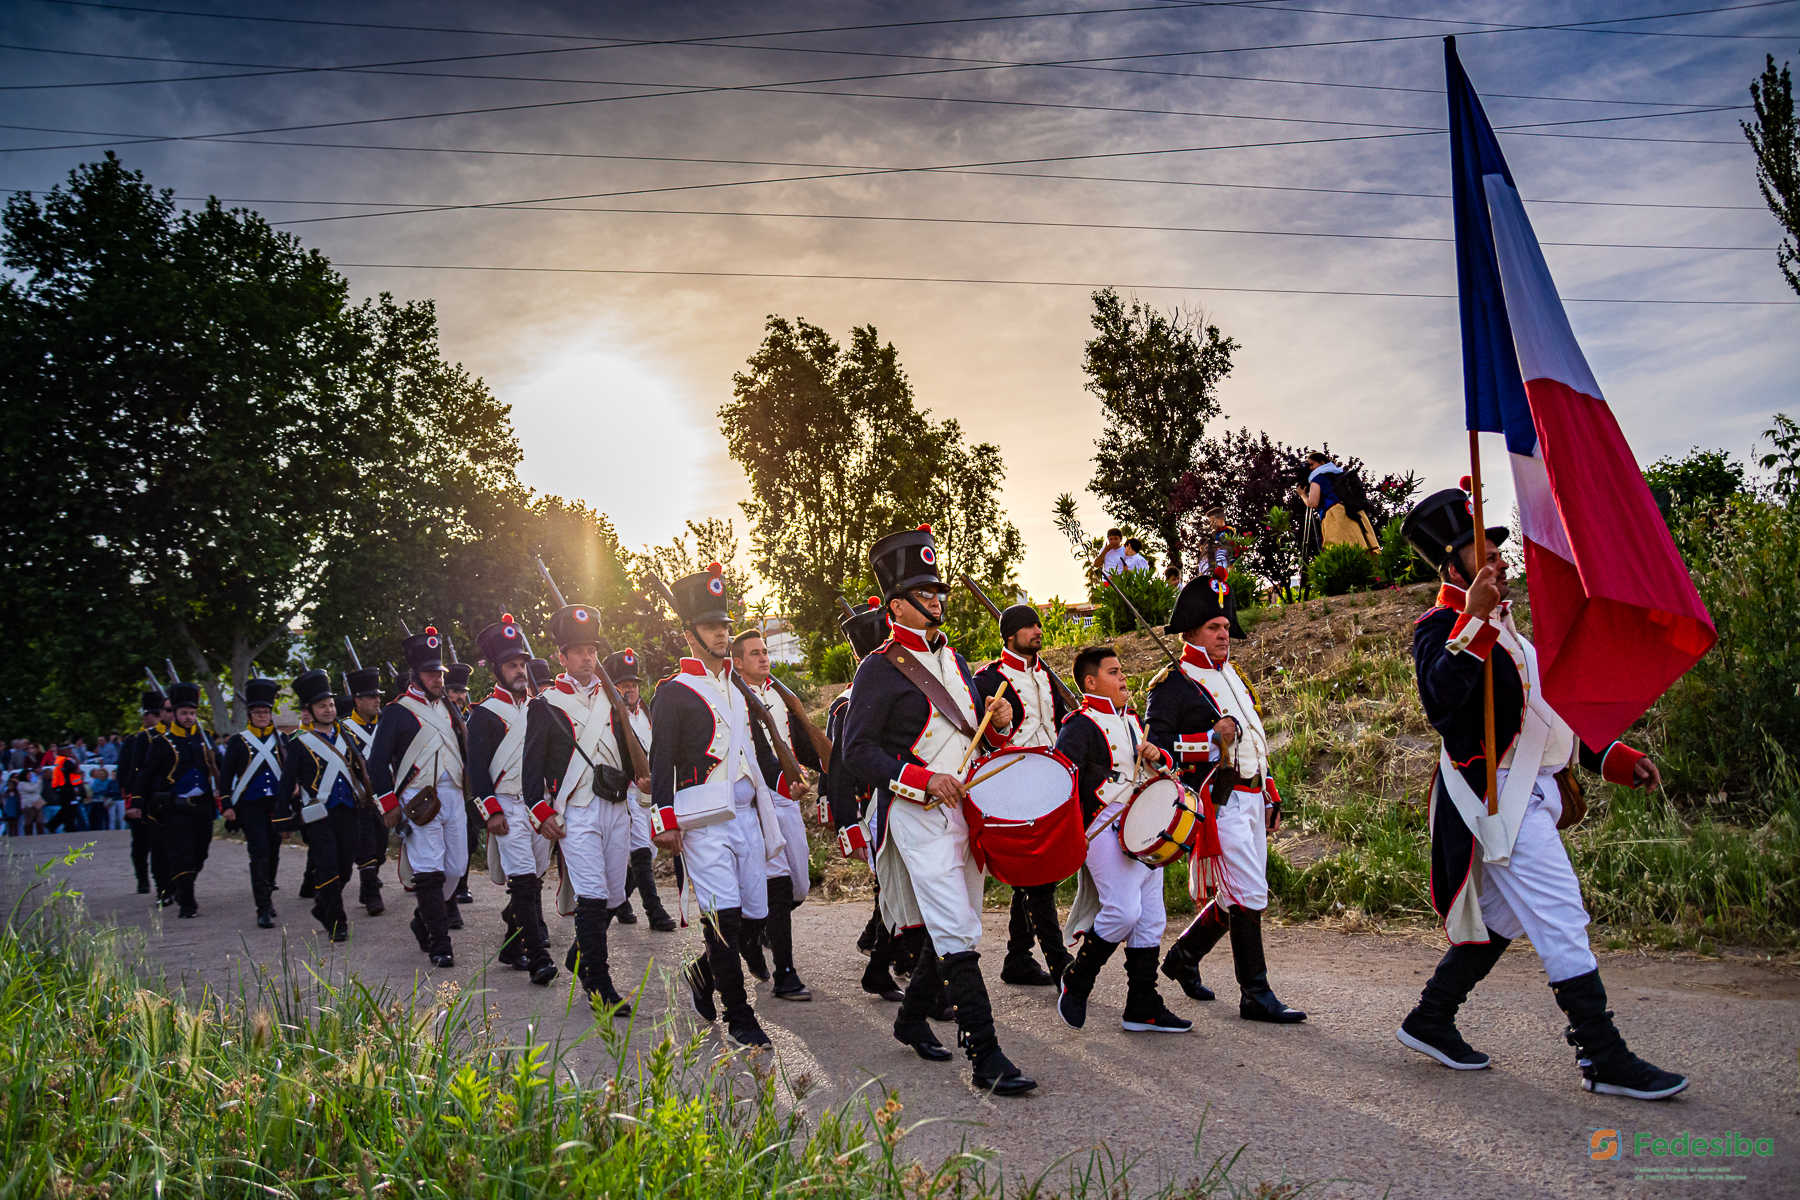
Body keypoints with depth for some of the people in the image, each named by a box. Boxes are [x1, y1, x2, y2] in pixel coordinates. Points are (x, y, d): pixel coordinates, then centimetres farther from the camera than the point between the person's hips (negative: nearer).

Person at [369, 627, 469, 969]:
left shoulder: (449, 708, 16)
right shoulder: (397, 712, -3)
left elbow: (464, 751, 24)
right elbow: (377, 761, -4)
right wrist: (389, 807, -7)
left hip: (453, 796, 6)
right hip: (419, 799, -6)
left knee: (456, 866, 8)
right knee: (428, 871, -9)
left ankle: (424, 918, 29)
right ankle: (438, 942, -3)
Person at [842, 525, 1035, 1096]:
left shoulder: (952, 658, 15)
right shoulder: (881, 668, -8)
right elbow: (858, 750, -12)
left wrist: (999, 723, 1)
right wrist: (925, 780, -22)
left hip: (966, 809, 8)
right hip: (920, 817, -8)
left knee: (950, 925, 15)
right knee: (956, 936, -12)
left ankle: (912, 1018, 35)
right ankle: (986, 1057, -9)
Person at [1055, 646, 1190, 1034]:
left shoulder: (1131, 719, 20)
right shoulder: (1081, 726, -7)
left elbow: (1166, 763, 28)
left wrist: (1157, 755, 4)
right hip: (1107, 829, -8)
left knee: (1151, 919, 6)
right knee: (1124, 910, -19)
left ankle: (1143, 1009, 14)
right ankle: (1076, 980, 3)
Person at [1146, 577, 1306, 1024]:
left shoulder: (1233, 675, 19)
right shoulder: (1172, 685, -7)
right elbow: (1154, 747, -16)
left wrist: (1271, 796, 24)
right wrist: (1211, 741, -23)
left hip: (1249, 799, 9)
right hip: (1220, 801, -9)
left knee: (1240, 894, 13)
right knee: (1249, 895, -9)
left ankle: (1184, 955, 30)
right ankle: (1255, 995, 1)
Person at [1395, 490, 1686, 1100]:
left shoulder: (1502, 625, 20)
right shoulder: (1442, 628, -11)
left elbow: (1542, 712, 24)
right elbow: (1441, 702, -31)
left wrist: (1614, 758, 16)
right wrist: (1474, 621, -34)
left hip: (1530, 794, 10)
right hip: (1501, 798, -10)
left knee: (1500, 919, 15)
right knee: (1561, 921, -9)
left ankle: (1430, 1021, 24)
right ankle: (1604, 1059, -1)